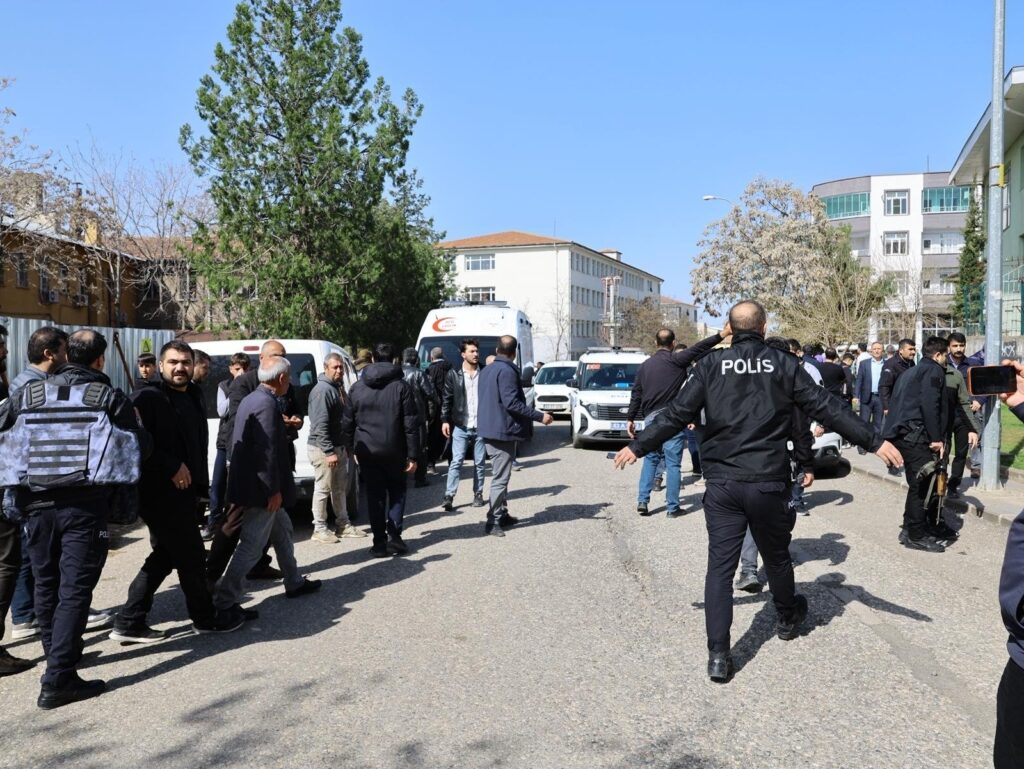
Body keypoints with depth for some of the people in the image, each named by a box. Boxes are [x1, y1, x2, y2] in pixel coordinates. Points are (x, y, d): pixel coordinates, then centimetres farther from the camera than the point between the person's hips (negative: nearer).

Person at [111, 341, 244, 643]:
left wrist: (199, 483, 18)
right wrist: (172, 467, -21)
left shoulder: (193, 397, 14)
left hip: (182, 492, 9)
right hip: (159, 493, -9)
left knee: (164, 557, 14)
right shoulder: (148, 398, -13)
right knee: (191, 556, 2)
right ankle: (205, 618, 18)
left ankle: (129, 622, 22)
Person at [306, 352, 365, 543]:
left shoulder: (338, 388, 14)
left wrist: (347, 446, 17)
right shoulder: (322, 390, -17)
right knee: (323, 489, -2)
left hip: (339, 447, 10)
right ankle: (320, 529, 7)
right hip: (323, 449, -10)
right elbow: (320, 424, -23)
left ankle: (344, 525, 24)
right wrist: (329, 451, -25)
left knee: (340, 488, 15)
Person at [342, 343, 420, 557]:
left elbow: (347, 422, 7)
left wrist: (351, 448, 14)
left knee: (375, 495, 7)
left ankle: (379, 542, 7)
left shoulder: (357, 387, 4)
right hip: (394, 451, -2)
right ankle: (394, 537, 3)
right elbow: (411, 424, -7)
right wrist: (412, 455, -4)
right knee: (397, 492, 13)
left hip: (367, 450, 2)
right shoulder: (401, 386, -5)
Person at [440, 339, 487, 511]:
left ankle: (478, 494, 21)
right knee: (456, 461, -4)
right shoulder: (454, 375, 2)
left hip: (481, 426, 1)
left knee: (480, 463, 9)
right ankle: (449, 496, -2)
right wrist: (445, 420, -5)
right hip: (460, 427, -1)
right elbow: (447, 399, 3)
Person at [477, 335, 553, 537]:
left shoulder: (486, 370, 13)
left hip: (489, 430, 10)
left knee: (500, 475, 18)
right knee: (500, 478, -5)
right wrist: (539, 416, -20)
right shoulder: (507, 371, -16)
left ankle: (502, 515, 26)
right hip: (502, 431, -9)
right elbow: (512, 403, -23)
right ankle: (493, 521, -3)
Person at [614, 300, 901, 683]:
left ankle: (718, 655, 0)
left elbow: (677, 414, -1)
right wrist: (874, 441, 4)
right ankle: (787, 619, 45)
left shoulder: (711, 364, 0)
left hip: (721, 483, 0)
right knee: (776, 558, 21)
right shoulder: (784, 364, -1)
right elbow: (826, 408, -2)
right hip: (769, 483, 0)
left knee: (720, 566, 3)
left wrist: (638, 447, 8)